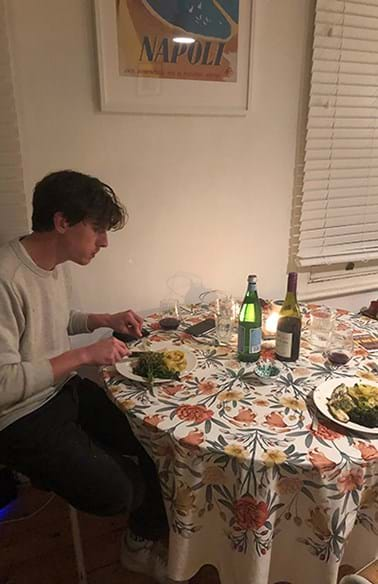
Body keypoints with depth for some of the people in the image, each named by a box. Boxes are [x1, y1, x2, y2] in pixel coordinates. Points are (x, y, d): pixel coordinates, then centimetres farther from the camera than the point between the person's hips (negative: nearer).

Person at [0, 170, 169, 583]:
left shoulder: (54, 263, 1)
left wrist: (105, 320, 3)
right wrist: (84, 355, -27)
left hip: (66, 388, 8)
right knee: (114, 491, -17)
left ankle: (142, 543, 27)